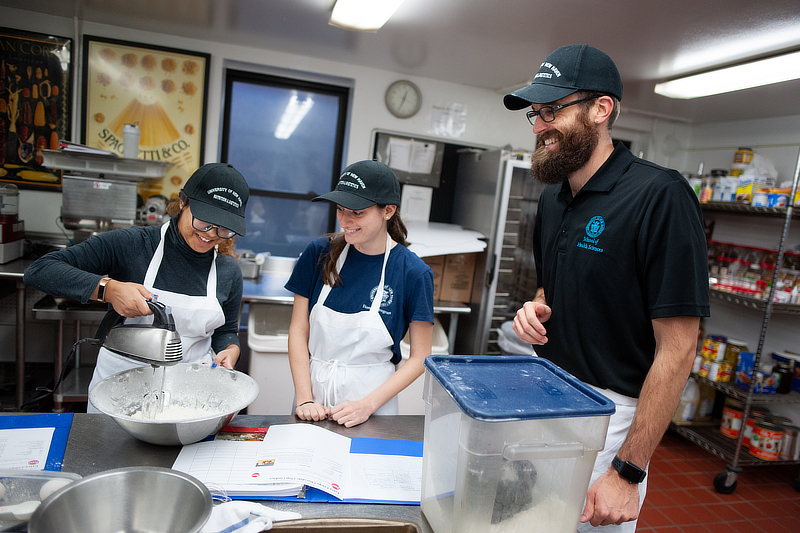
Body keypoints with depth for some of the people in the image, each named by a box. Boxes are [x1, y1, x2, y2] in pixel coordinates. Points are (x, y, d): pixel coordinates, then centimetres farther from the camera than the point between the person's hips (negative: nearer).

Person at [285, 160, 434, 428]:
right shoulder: (319, 253, -6)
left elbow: (419, 357, -8)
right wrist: (304, 399, -10)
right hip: (314, 388, 2)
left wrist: (368, 405, -15)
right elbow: (299, 330, -3)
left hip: (373, 395, -2)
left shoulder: (414, 273, -13)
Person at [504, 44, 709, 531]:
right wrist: (537, 309, -5)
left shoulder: (660, 196, -17)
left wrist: (627, 472, -18)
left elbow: (677, 349, -19)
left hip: (608, 415, -6)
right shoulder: (552, 197, 5)